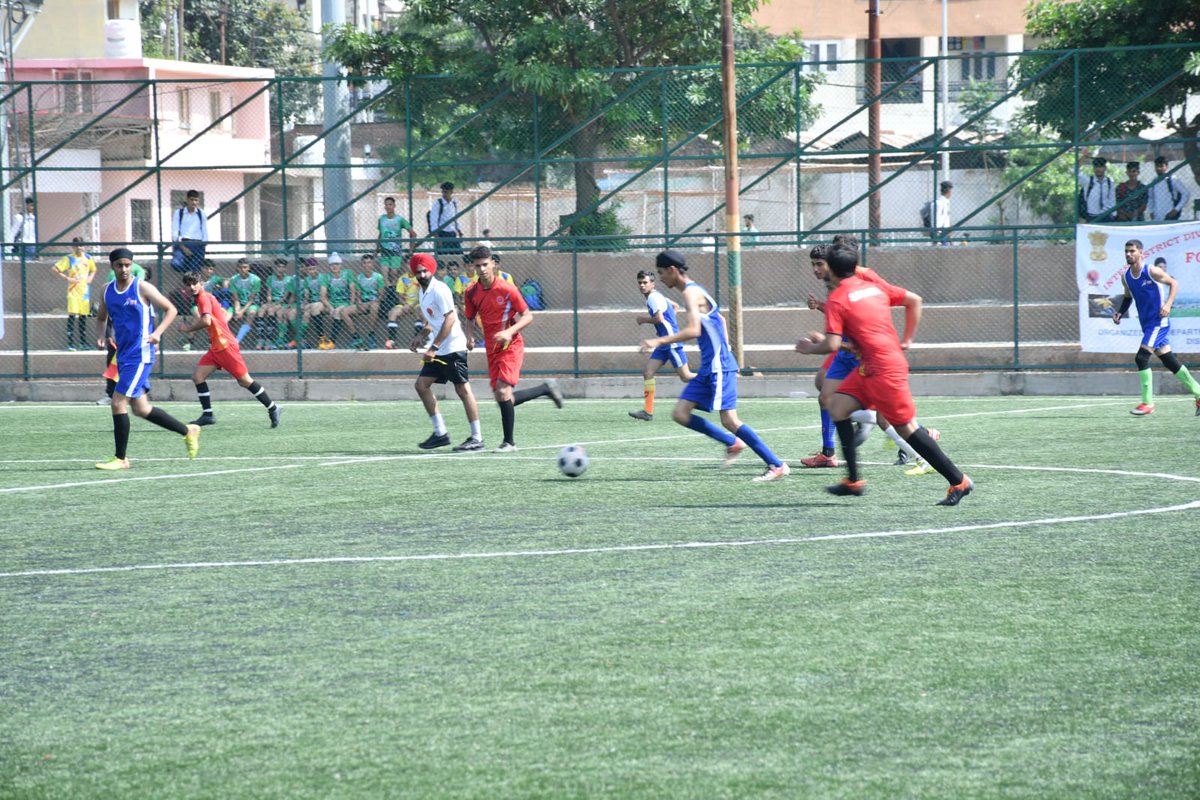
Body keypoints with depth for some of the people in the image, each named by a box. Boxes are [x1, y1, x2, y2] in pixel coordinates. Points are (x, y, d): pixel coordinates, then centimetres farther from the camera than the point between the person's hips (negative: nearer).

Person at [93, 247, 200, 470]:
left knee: (118, 402, -13)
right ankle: (188, 431, 28)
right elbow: (101, 318, 23)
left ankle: (120, 458, -4)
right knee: (141, 409, 11)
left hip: (140, 354, -7)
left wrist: (158, 333, -18)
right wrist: (100, 336, 3)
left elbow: (170, 310, -3)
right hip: (123, 355, 7)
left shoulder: (142, 288, -9)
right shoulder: (107, 292, 9)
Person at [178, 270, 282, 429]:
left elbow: (206, 321, -26)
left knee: (244, 381, -4)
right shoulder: (201, 299, 15)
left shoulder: (204, 298, -13)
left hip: (225, 345, -10)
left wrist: (189, 329, -11)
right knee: (197, 375, -1)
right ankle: (207, 414, 0)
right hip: (216, 348, 10)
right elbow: (223, 314, 24)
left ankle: (272, 408, 5)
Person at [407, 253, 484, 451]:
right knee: (422, 385, 4)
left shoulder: (439, 290, -14)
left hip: (453, 347, -10)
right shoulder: (422, 293, 14)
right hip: (437, 350, 10)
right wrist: (420, 336, 9)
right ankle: (440, 433, 8)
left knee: (462, 389, -7)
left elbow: (450, 318, -20)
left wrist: (434, 347, -21)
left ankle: (477, 438, -4)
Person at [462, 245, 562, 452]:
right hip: (492, 349, 6)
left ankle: (509, 441, -7)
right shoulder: (472, 293, 2)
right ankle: (546, 389, 29)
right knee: (503, 399, 5)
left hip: (511, 346, -6)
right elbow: (470, 319, 16)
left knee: (503, 392, -20)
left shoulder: (507, 289, -12)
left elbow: (527, 316, -8)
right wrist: (470, 337, -5)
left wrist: (510, 331, -24)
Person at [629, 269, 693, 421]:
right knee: (648, 373, 0)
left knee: (685, 376, -6)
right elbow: (675, 307, 29)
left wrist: (643, 319, -7)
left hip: (672, 341, -10)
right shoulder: (656, 296, 17)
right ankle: (648, 411, -3)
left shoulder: (653, 297, -13)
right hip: (664, 342, 10)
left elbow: (659, 318, -24)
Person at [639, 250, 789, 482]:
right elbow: (720, 320, 29)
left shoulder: (691, 293, -14)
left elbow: (693, 330, -27)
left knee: (729, 420, -12)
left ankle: (777, 466, -9)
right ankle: (732, 443, 14)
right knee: (680, 414, 4)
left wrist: (660, 341, -28)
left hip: (719, 367, -10)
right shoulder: (695, 291, 17)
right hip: (708, 367, 10)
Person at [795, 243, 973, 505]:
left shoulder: (836, 301, -10)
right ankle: (853, 481, 6)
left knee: (907, 428, -4)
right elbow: (914, 300, 17)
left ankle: (959, 482, -1)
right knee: (838, 407, 8)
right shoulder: (875, 287, 12)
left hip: (884, 370, -9)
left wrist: (809, 347, 5)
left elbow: (832, 345, -16)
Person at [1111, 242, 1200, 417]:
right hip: (1146, 323, 7)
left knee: (1142, 358, -18)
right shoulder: (1125, 276, 6)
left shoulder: (1152, 271, -13)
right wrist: (1120, 313, 5)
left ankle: (1147, 404, -13)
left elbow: (1174, 284, -4)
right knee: (1169, 361, 11)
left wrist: (1168, 304, -17)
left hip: (1158, 322, -7)